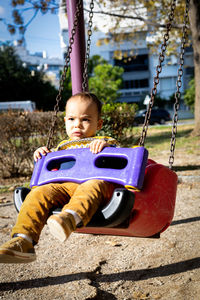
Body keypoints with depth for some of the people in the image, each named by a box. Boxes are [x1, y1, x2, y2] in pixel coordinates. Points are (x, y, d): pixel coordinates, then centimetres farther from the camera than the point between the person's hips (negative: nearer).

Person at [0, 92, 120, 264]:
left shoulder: (106, 142, 20)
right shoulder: (63, 147, 32)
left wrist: (107, 146, -13)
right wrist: (44, 156, 18)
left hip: (95, 182, -3)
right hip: (64, 186, 4)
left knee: (91, 187, -39)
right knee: (38, 193, -24)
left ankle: (70, 218, -65)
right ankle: (23, 241, -32)